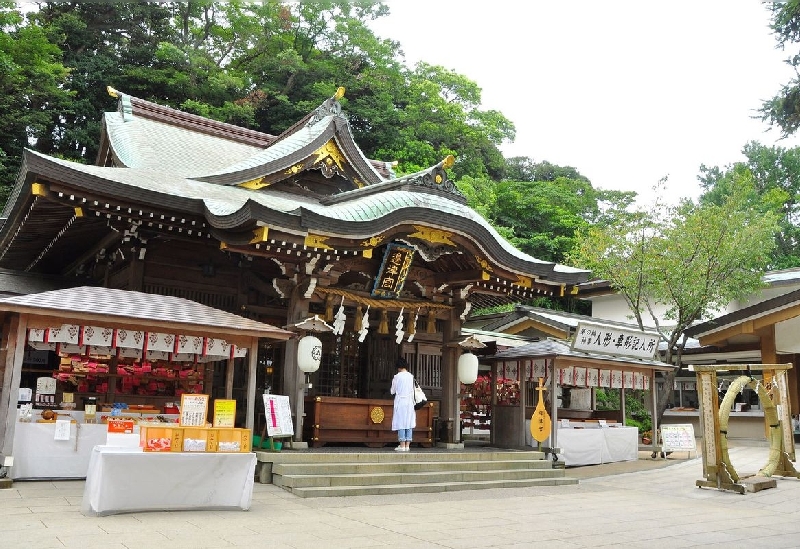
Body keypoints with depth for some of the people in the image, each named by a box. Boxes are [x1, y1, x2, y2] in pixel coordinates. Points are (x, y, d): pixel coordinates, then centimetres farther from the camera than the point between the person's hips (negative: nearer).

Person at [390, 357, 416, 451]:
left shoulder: (397, 376, -7)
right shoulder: (411, 376, 5)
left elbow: (392, 391, 0)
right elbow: (412, 391, 11)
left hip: (400, 401, -4)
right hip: (409, 401, 4)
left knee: (401, 423, -2)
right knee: (409, 423, 6)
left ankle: (402, 446, -4)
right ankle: (407, 445, 5)